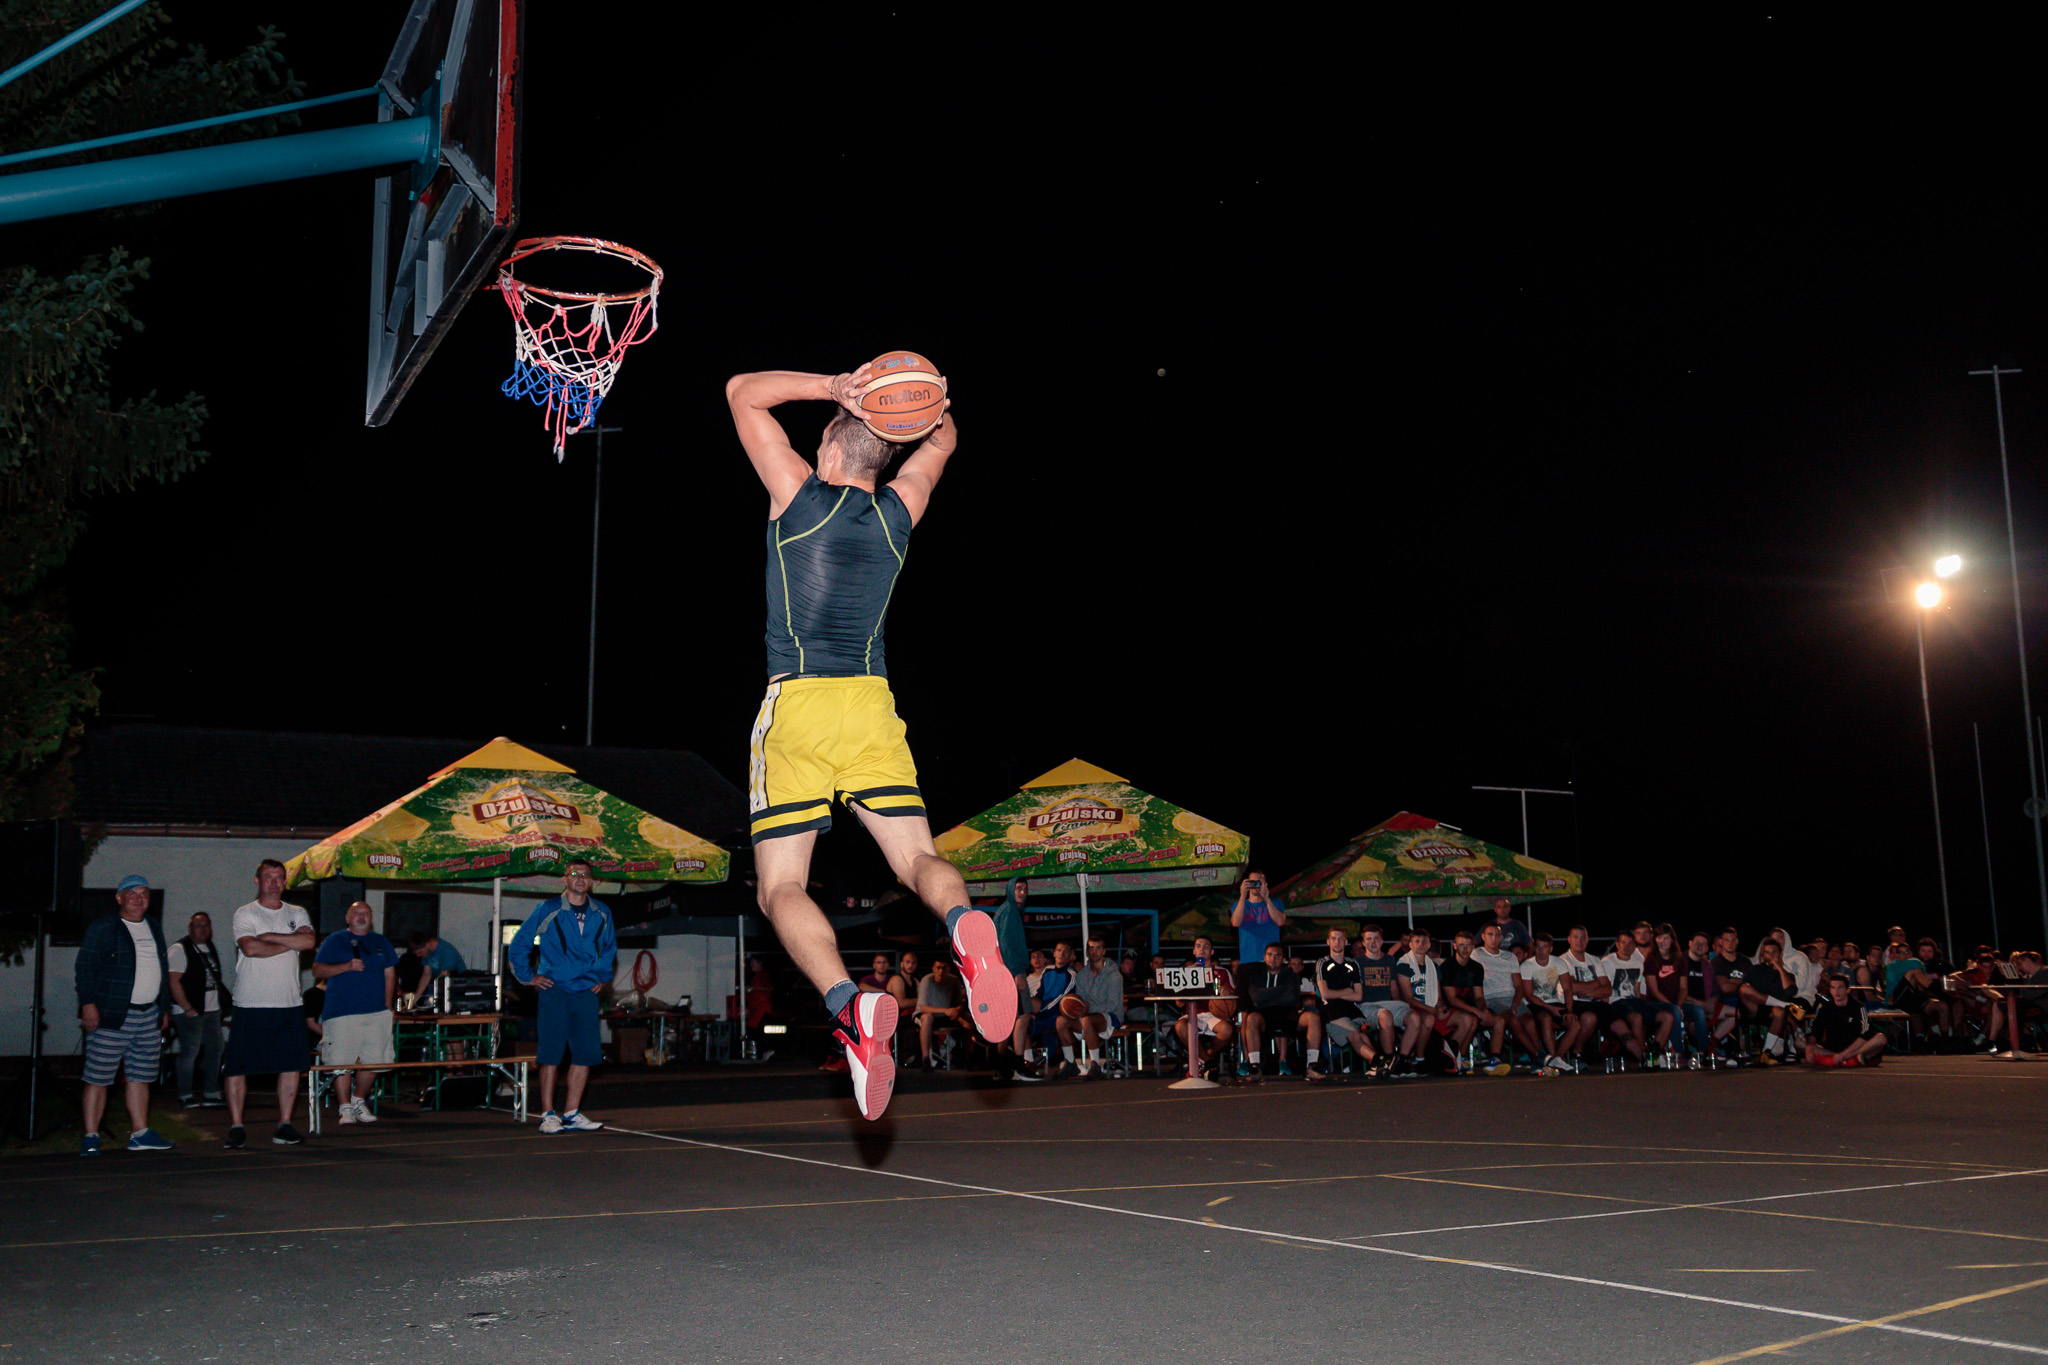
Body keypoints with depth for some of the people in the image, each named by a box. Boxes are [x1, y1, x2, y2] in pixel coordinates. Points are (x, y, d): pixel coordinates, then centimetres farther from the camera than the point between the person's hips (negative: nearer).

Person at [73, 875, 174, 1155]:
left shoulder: (154, 928, 18)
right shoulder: (102, 928, -2)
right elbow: (84, 968, -7)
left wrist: (165, 1008, 21)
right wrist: (88, 1004, -16)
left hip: (149, 1016, 6)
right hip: (110, 1016, -6)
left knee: (140, 1076, 8)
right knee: (99, 1077, -4)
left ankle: (140, 1133, 13)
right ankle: (90, 1137, 1)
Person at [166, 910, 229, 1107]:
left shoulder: (211, 949, 17)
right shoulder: (180, 949, -7)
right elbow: (174, 982, -13)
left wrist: (224, 1003, 14)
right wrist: (187, 1009, -17)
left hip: (212, 1010, 8)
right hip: (191, 1011, -8)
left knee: (214, 1049, 9)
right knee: (190, 1051, -6)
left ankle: (211, 1093, 16)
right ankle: (185, 1095, 3)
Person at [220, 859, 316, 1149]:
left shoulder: (297, 914, 12)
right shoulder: (245, 914, 2)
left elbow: (308, 940, -8)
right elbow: (250, 948, -16)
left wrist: (270, 936, -11)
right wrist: (290, 943, -7)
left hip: (290, 1004, 3)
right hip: (250, 1005, -3)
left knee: (291, 1064, 3)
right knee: (236, 1066, -3)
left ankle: (284, 1125, 12)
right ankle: (236, 1126, 6)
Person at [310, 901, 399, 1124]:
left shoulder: (380, 942, 17)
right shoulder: (335, 940, 6)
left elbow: (390, 974, 17)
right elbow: (317, 971, -1)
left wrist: (388, 1008, 10)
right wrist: (347, 966, -14)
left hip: (376, 1013, 3)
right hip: (341, 1013, -3)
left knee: (373, 1060, 2)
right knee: (341, 1062, -6)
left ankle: (359, 1100, 21)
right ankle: (345, 1108, 3)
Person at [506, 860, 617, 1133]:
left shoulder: (601, 913, 9)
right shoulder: (548, 910, -2)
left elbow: (610, 947, 28)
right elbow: (518, 945, 5)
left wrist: (603, 976, 18)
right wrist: (529, 977, 1)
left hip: (586, 991, 4)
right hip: (555, 990, -4)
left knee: (585, 1054, 2)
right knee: (551, 1053, -6)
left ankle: (572, 1114, 10)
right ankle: (548, 1114, 1)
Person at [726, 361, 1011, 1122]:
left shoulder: (801, 495, 1)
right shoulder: (898, 512, 11)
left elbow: (743, 391, 11)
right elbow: (943, 439, 30)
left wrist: (832, 389, 1)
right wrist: (928, 406, 9)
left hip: (798, 706, -3)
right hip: (871, 706, 3)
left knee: (782, 888, -3)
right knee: (918, 857, 3)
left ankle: (847, 1004, -28)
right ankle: (964, 925, -33)